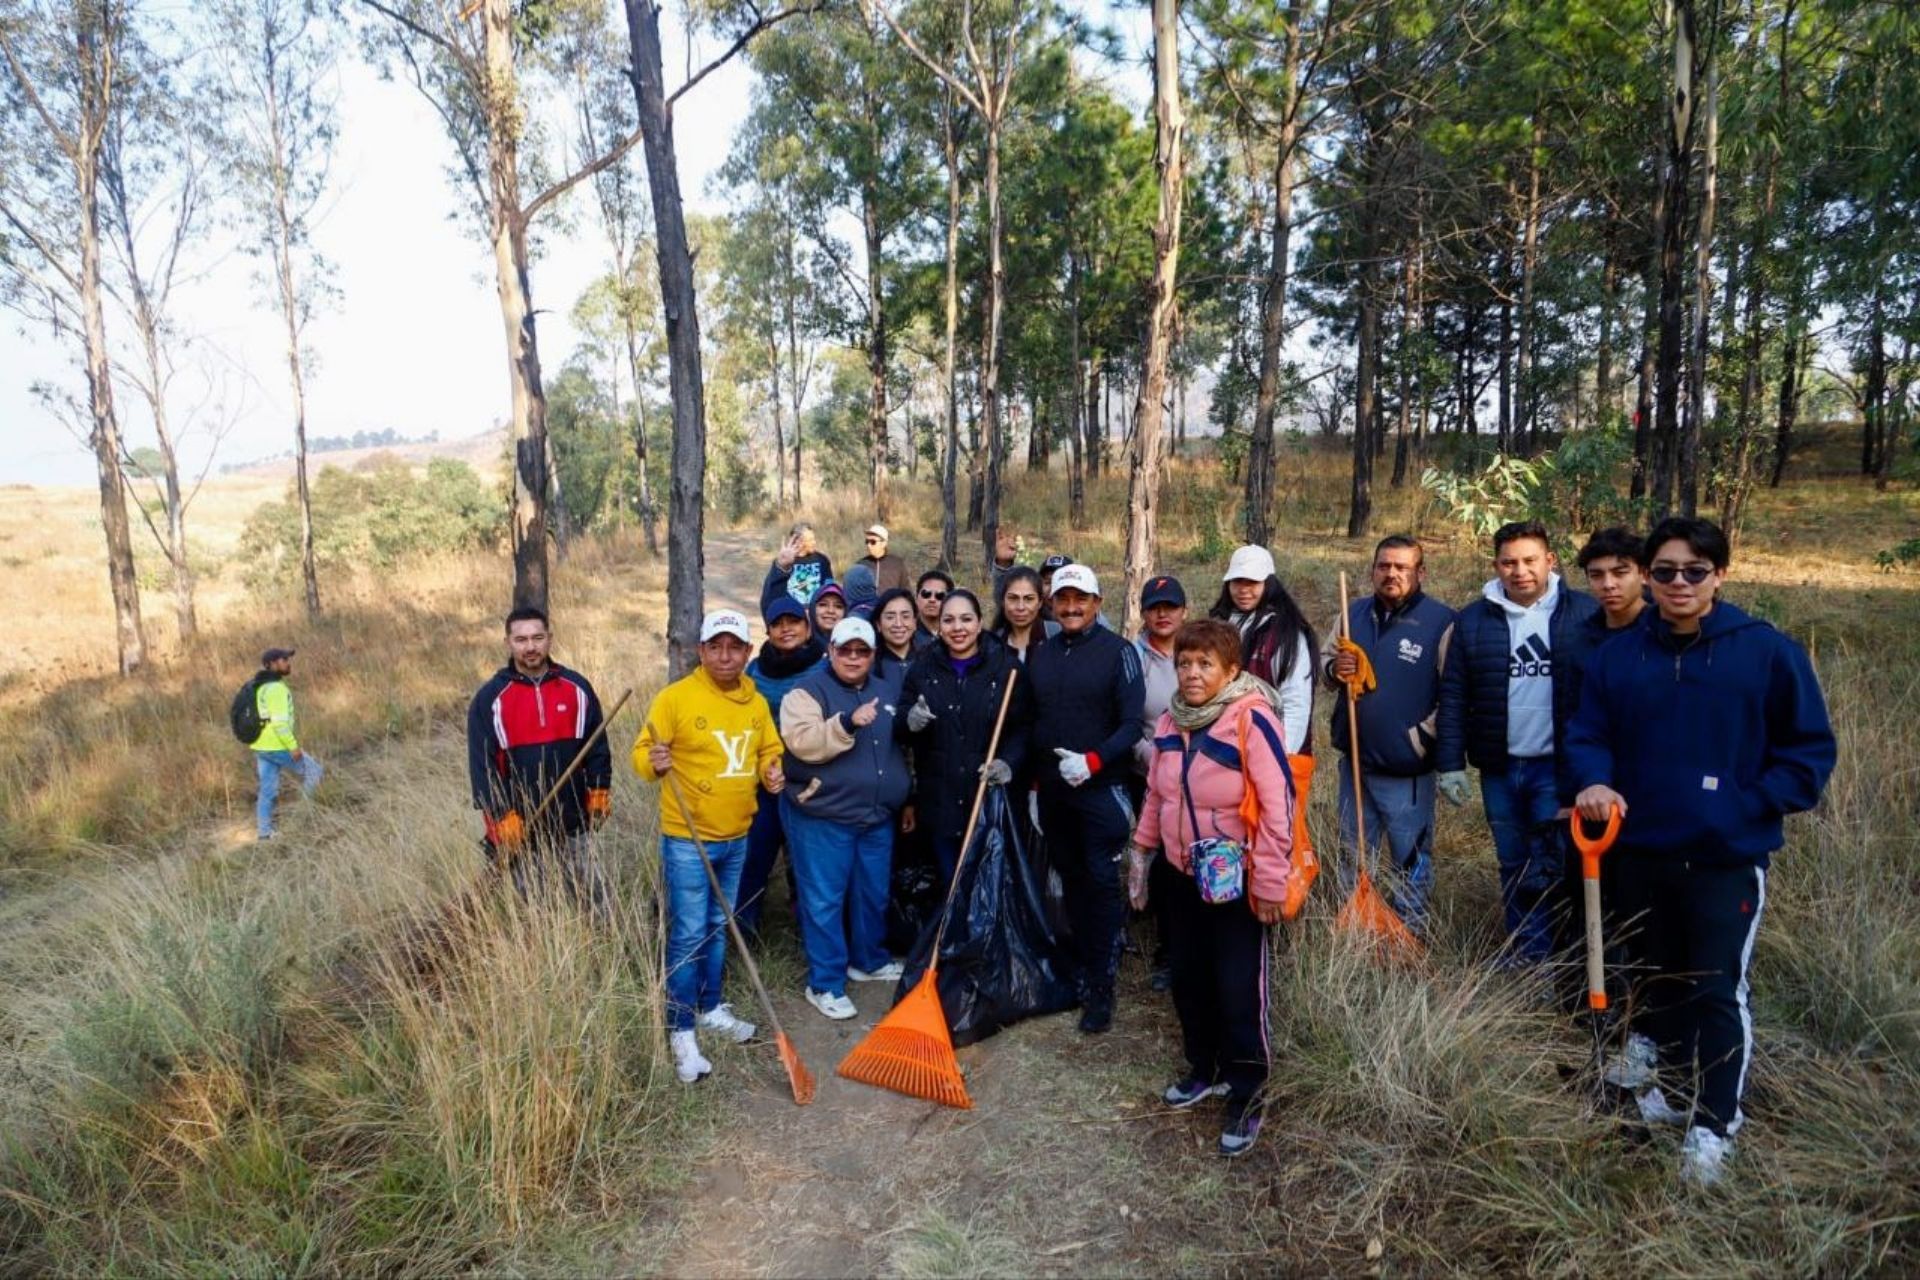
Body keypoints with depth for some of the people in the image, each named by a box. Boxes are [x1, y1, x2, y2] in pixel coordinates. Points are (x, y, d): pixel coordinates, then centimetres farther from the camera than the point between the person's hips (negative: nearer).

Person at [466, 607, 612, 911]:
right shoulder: (490, 698, -5)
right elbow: (482, 765, -7)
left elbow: (597, 746, 8)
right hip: (520, 829, -2)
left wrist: (600, 791, 3)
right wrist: (500, 817, -13)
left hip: (573, 825, 2)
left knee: (596, 903, 8)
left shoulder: (577, 688, 1)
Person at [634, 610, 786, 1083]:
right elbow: (641, 753, -11)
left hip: (736, 838, 6)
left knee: (718, 929, 19)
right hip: (687, 839, -5)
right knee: (688, 936, -2)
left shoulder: (757, 703, 4)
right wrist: (654, 762, -33)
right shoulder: (675, 697, -12)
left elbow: (770, 751, 15)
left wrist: (771, 772, -6)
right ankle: (681, 1032, 11)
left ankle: (711, 1009, 35)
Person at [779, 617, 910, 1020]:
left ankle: (869, 960, 38)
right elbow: (802, 743, -25)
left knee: (874, 894, 17)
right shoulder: (808, 692, -8)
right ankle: (825, 984, 12)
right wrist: (847, 723, -34)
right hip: (821, 817, -6)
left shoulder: (888, 690, 11)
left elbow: (903, 745, 25)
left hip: (877, 816, 6)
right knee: (824, 900, 1)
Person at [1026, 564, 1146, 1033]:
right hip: (1053, 791, 5)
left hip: (1101, 789, -5)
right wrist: (1032, 781, 11)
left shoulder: (1118, 651, -7)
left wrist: (1093, 762, -22)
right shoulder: (1040, 655, 8)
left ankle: (1101, 990, 5)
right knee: (1071, 880, 14)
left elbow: (1132, 724, -11)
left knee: (1102, 885, -2)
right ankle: (1080, 970, 27)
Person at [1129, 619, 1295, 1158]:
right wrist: (1140, 853, 15)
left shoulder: (1251, 720, -20)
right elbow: (1156, 795, 13)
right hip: (1183, 876, 7)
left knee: (1240, 990, 1)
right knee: (1188, 980, 17)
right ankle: (1205, 1070, 38)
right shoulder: (1171, 723, 2)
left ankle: (1246, 1099, 19)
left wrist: (1270, 883, -17)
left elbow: (1278, 804, -19)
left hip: (1236, 881, -7)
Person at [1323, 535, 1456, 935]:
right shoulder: (1354, 614, 6)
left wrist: (1420, 738, -13)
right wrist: (1335, 670, -7)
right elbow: (1326, 661, 16)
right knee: (1352, 856, 19)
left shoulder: (1441, 622, -11)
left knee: (1411, 862, 8)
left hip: (1407, 770, -5)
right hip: (1355, 761, 6)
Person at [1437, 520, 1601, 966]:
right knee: (1513, 868, 14)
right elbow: (1453, 697, 2)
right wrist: (1450, 763, -1)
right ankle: (1521, 960, 26)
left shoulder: (1585, 614, -4)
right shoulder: (1473, 620, 2)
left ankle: (1535, 955, 13)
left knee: (1550, 872, -2)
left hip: (1560, 767, -3)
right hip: (1499, 768, 3)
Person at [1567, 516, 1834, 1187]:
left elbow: (1810, 747, -3)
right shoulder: (1618, 655, 0)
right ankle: (1672, 1086, 38)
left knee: (1720, 990, 0)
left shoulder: (1768, 651, -8)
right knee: (1661, 979, 19)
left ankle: (1713, 1124, 15)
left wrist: (1754, 807, -13)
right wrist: (1595, 781, -13)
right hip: (1642, 854, 4)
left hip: (1728, 858, -4)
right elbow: (1589, 734, 7)